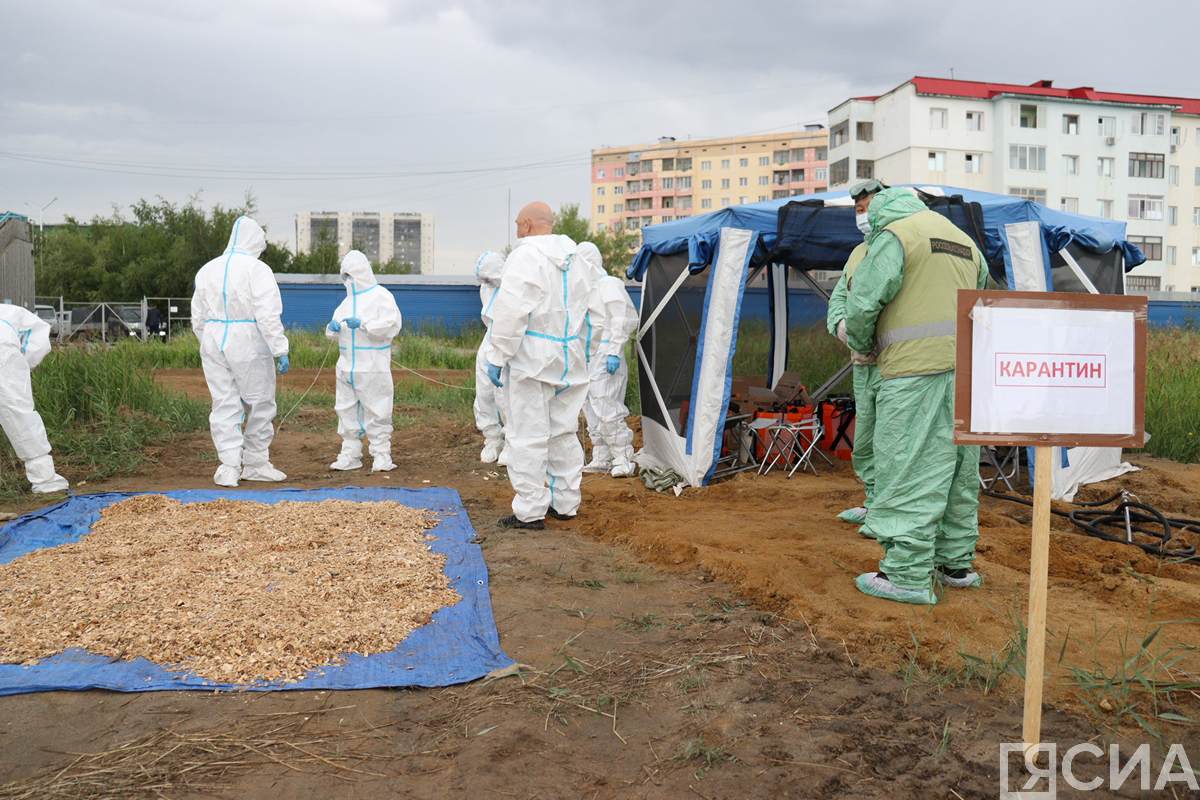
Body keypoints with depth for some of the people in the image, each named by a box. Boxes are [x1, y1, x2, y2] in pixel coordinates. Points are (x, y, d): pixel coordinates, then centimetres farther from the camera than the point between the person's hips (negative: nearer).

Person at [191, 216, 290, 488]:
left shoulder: (207, 269, 10)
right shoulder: (257, 269, -9)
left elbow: (198, 317, 13)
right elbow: (268, 315, -15)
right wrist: (281, 351, -13)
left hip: (214, 342, 5)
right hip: (248, 343, -5)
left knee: (224, 406, 6)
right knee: (259, 404, 8)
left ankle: (229, 467, 1)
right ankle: (255, 464, 16)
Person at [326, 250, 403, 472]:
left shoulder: (381, 296, -3)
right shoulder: (348, 300, 17)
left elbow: (391, 325, -16)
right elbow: (335, 334, 18)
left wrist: (363, 324, -24)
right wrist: (332, 328, -5)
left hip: (372, 368, -7)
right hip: (347, 367, 7)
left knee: (376, 411, -3)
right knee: (347, 410, 9)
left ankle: (382, 455, 5)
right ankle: (350, 455, 18)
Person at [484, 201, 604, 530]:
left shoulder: (525, 256, -11)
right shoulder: (577, 261, 14)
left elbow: (510, 313, -18)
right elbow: (595, 314, 18)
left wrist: (496, 357, -12)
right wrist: (587, 354, 23)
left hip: (532, 359, -7)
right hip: (570, 361, 8)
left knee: (527, 435, -2)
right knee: (564, 432, 15)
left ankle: (530, 511, 1)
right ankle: (565, 503, 23)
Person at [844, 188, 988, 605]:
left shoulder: (895, 235, -2)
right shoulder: (966, 242, 23)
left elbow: (863, 301, -10)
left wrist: (860, 344, 9)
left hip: (917, 366, -8)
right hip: (966, 366, 8)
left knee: (909, 468, -6)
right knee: (958, 467, 13)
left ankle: (909, 575, -4)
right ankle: (956, 562, 22)